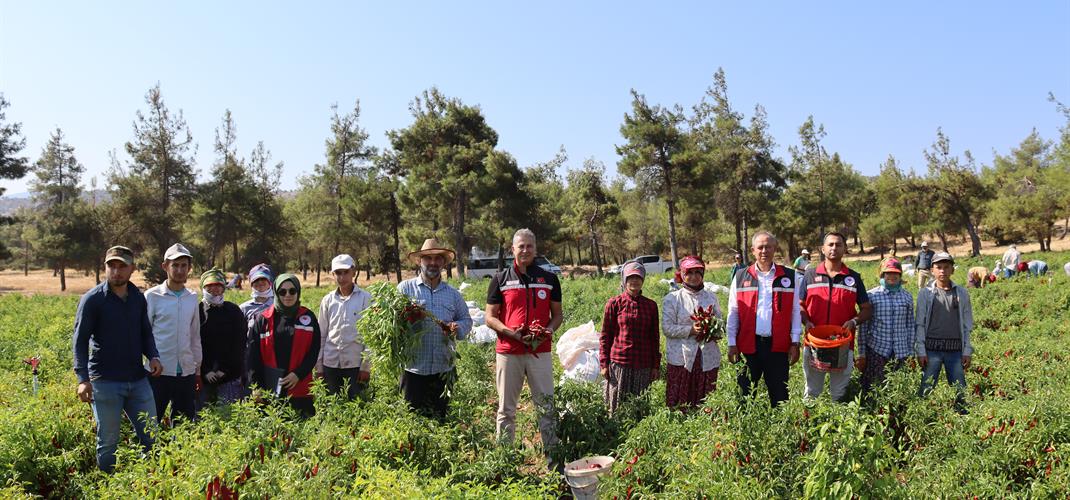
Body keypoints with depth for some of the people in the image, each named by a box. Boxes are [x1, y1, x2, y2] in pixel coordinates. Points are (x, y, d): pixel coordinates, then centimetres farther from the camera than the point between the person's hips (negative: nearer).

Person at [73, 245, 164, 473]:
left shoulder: (138, 298, 9)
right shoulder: (92, 299, -5)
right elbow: (80, 341, -7)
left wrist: (153, 356, -2)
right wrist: (83, 378, -16)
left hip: (138, 379, 4)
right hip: (105, 382, -4)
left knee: (151, 437, 8)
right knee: (108, 442, 5)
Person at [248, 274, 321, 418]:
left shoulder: (308, 318, 5)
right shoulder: (263, 319, 4)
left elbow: (314, 351, 3)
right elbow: (254, 355, 4)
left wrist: (298, 374, -10)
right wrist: (257, 386, -1)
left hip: (300, 390, 0)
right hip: (270, 390, 0)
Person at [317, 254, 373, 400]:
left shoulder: (365, 298, -4)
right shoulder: (327, 300, 5)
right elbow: (321, 335, 11)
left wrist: (366, 366, -6)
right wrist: (318, 366, 9)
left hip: (355, 364, -3)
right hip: (330, 364, 3)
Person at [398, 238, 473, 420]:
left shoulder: (453, 294, 13)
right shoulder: (404, 288, 3)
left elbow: (466, 320, 17)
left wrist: (458, 328, -5)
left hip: (444, 370, 3)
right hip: (414, 369, -3)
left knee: (441, 418, 11)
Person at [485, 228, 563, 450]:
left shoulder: (549, 279, 10)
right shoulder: (500, 279, 5)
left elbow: (557, 314, 15)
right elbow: (490, 317, 4)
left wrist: (549, 329, -7)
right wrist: (511, 332, -13)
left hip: (541, 352, 1)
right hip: (508, 352, -1)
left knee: (547, 407, 2)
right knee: (506, 409, 6)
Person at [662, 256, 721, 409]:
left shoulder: (711, 297, 11)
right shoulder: (672, 299, 0)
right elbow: (667, 328, -6)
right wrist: (691, 330, -17)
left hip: (708, 360, 3)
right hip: (681, 358, -3)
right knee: (678, 404, -3)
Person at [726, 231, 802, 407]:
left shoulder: (789, 277, 4)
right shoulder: (741, 277, 5)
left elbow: (796, 311, 4)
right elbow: (733, 312, 6)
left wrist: (795, 343, 0)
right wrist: (732, 343, 1)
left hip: (778, 345, 0)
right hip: (749, 345, 1)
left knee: (779, 393, 5)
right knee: (746, 393, 9)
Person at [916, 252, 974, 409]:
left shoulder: (962, 293, 7)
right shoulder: (925, 293, 1)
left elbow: (967, 325, 9)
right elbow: (919, 324, 1)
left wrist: (967, 351, 4)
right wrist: (920, 351, -4)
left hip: (955, 350, 2)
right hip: (932, 349, -2)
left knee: (960, 391, 6)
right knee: (925, 390, -1)